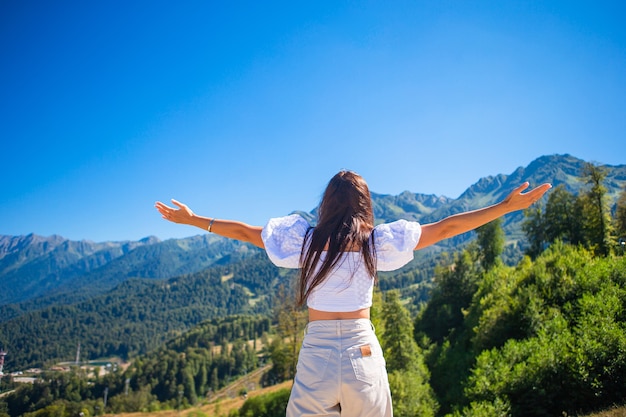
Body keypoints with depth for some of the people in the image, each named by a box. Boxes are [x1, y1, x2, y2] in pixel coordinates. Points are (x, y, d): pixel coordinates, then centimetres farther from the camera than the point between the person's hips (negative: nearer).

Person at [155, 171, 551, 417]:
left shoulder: (306, 239, -3)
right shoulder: (377, 241, -5)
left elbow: (244, 231, 5)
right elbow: (445, 227, -2)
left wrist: (191, 219, 17)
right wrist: (509, 206, 3)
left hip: (318, 348, 0)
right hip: (362, 348, 0)